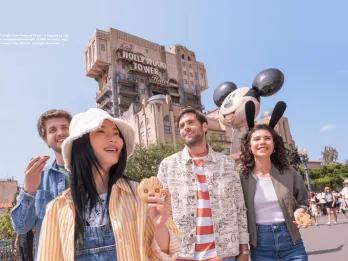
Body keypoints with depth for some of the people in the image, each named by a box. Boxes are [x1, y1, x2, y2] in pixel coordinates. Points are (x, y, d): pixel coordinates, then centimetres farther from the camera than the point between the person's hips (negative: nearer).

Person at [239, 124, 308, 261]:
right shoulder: (241, 177, -8)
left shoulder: (289, 173, -1)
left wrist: (299, 213, -7)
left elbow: (302, 202, 13)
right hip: (260, 246, -1)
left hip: (290, 241, 2)